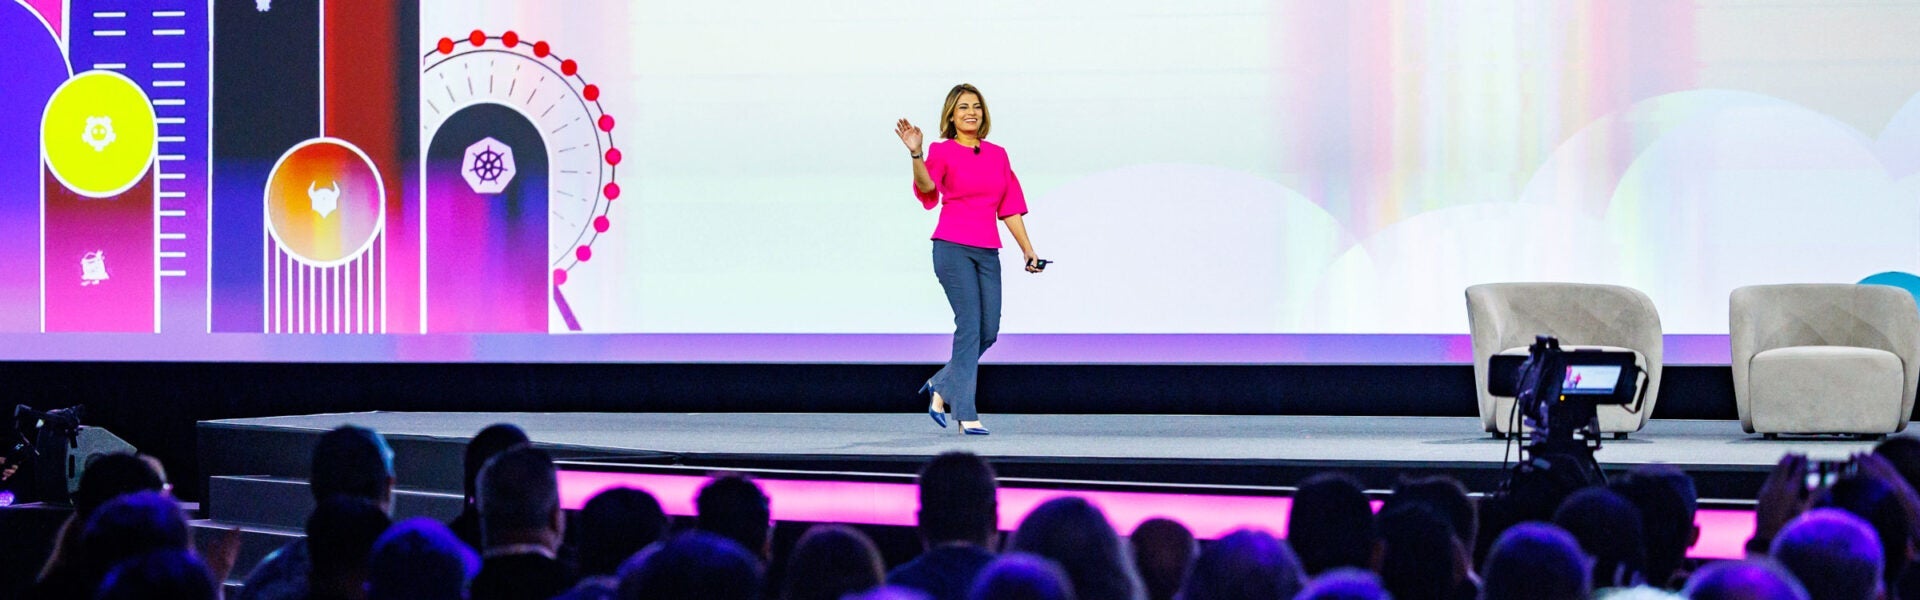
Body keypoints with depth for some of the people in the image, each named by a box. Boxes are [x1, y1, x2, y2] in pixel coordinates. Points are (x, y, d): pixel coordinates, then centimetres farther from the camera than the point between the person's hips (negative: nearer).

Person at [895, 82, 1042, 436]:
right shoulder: (942, 151, -1)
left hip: (987, 253, 6)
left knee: (988, 332, 2)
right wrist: (916, 154, -36)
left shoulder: (997, 155, 15)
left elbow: (1010, 208, 18)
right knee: (970, 325, -12)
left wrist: (1028, 250, 13)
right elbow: (927, 188, -20)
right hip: (953, 247, -6)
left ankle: (941, 387, 24)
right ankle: (966, 414, -11)